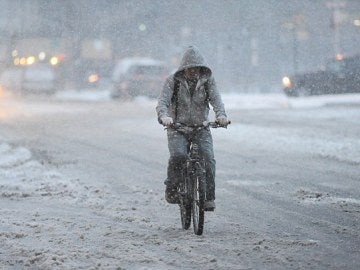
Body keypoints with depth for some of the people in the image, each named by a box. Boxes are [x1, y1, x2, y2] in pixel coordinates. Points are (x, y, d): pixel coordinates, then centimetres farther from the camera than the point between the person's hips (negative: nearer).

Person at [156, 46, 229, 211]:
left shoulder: (207, 80, 4)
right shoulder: (173, 81, -2)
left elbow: (216, 99, -9)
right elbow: (162, 101, -13)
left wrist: (221, 115, -31)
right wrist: (164, 116, -36)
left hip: (201, 128, 1)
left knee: (208, 158, -20)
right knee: (178, 155, -28)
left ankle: (209, 197, -15)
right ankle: (171, 190, -8)